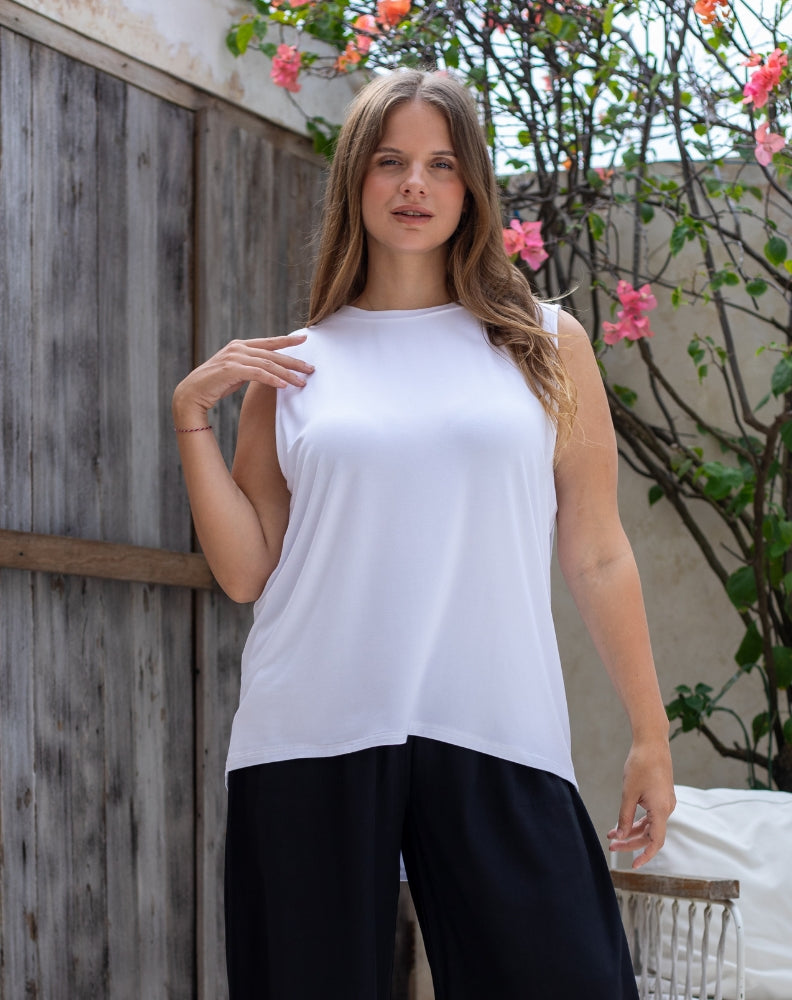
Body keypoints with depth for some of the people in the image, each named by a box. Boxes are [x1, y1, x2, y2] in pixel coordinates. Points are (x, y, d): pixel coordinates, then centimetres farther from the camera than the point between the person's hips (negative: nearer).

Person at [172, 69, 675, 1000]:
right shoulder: (291, 364, 10)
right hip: (313, 741, 1)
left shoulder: (548, 345, 10)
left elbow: (597, 559, 10)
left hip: (498, 744, 0)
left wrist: (651, 734, 8)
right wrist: (191, 415, 1)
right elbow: (245, 573, 7)